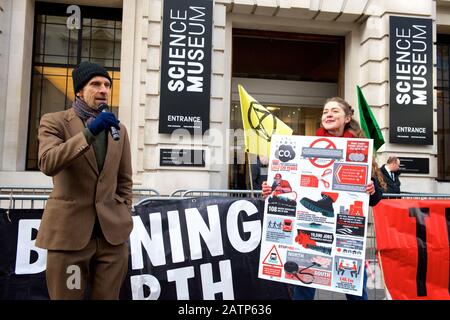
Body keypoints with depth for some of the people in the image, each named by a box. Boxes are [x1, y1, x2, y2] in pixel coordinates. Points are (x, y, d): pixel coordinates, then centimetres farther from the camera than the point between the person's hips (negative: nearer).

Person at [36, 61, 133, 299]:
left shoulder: (119, 129, 12)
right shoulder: (54, 121, 1)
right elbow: (47, 164, -17)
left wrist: (124, 219, 8)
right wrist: (89, 132, -24)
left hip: (113, 233, 3)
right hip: (69, 232, -3)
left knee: (108, 297, 11)